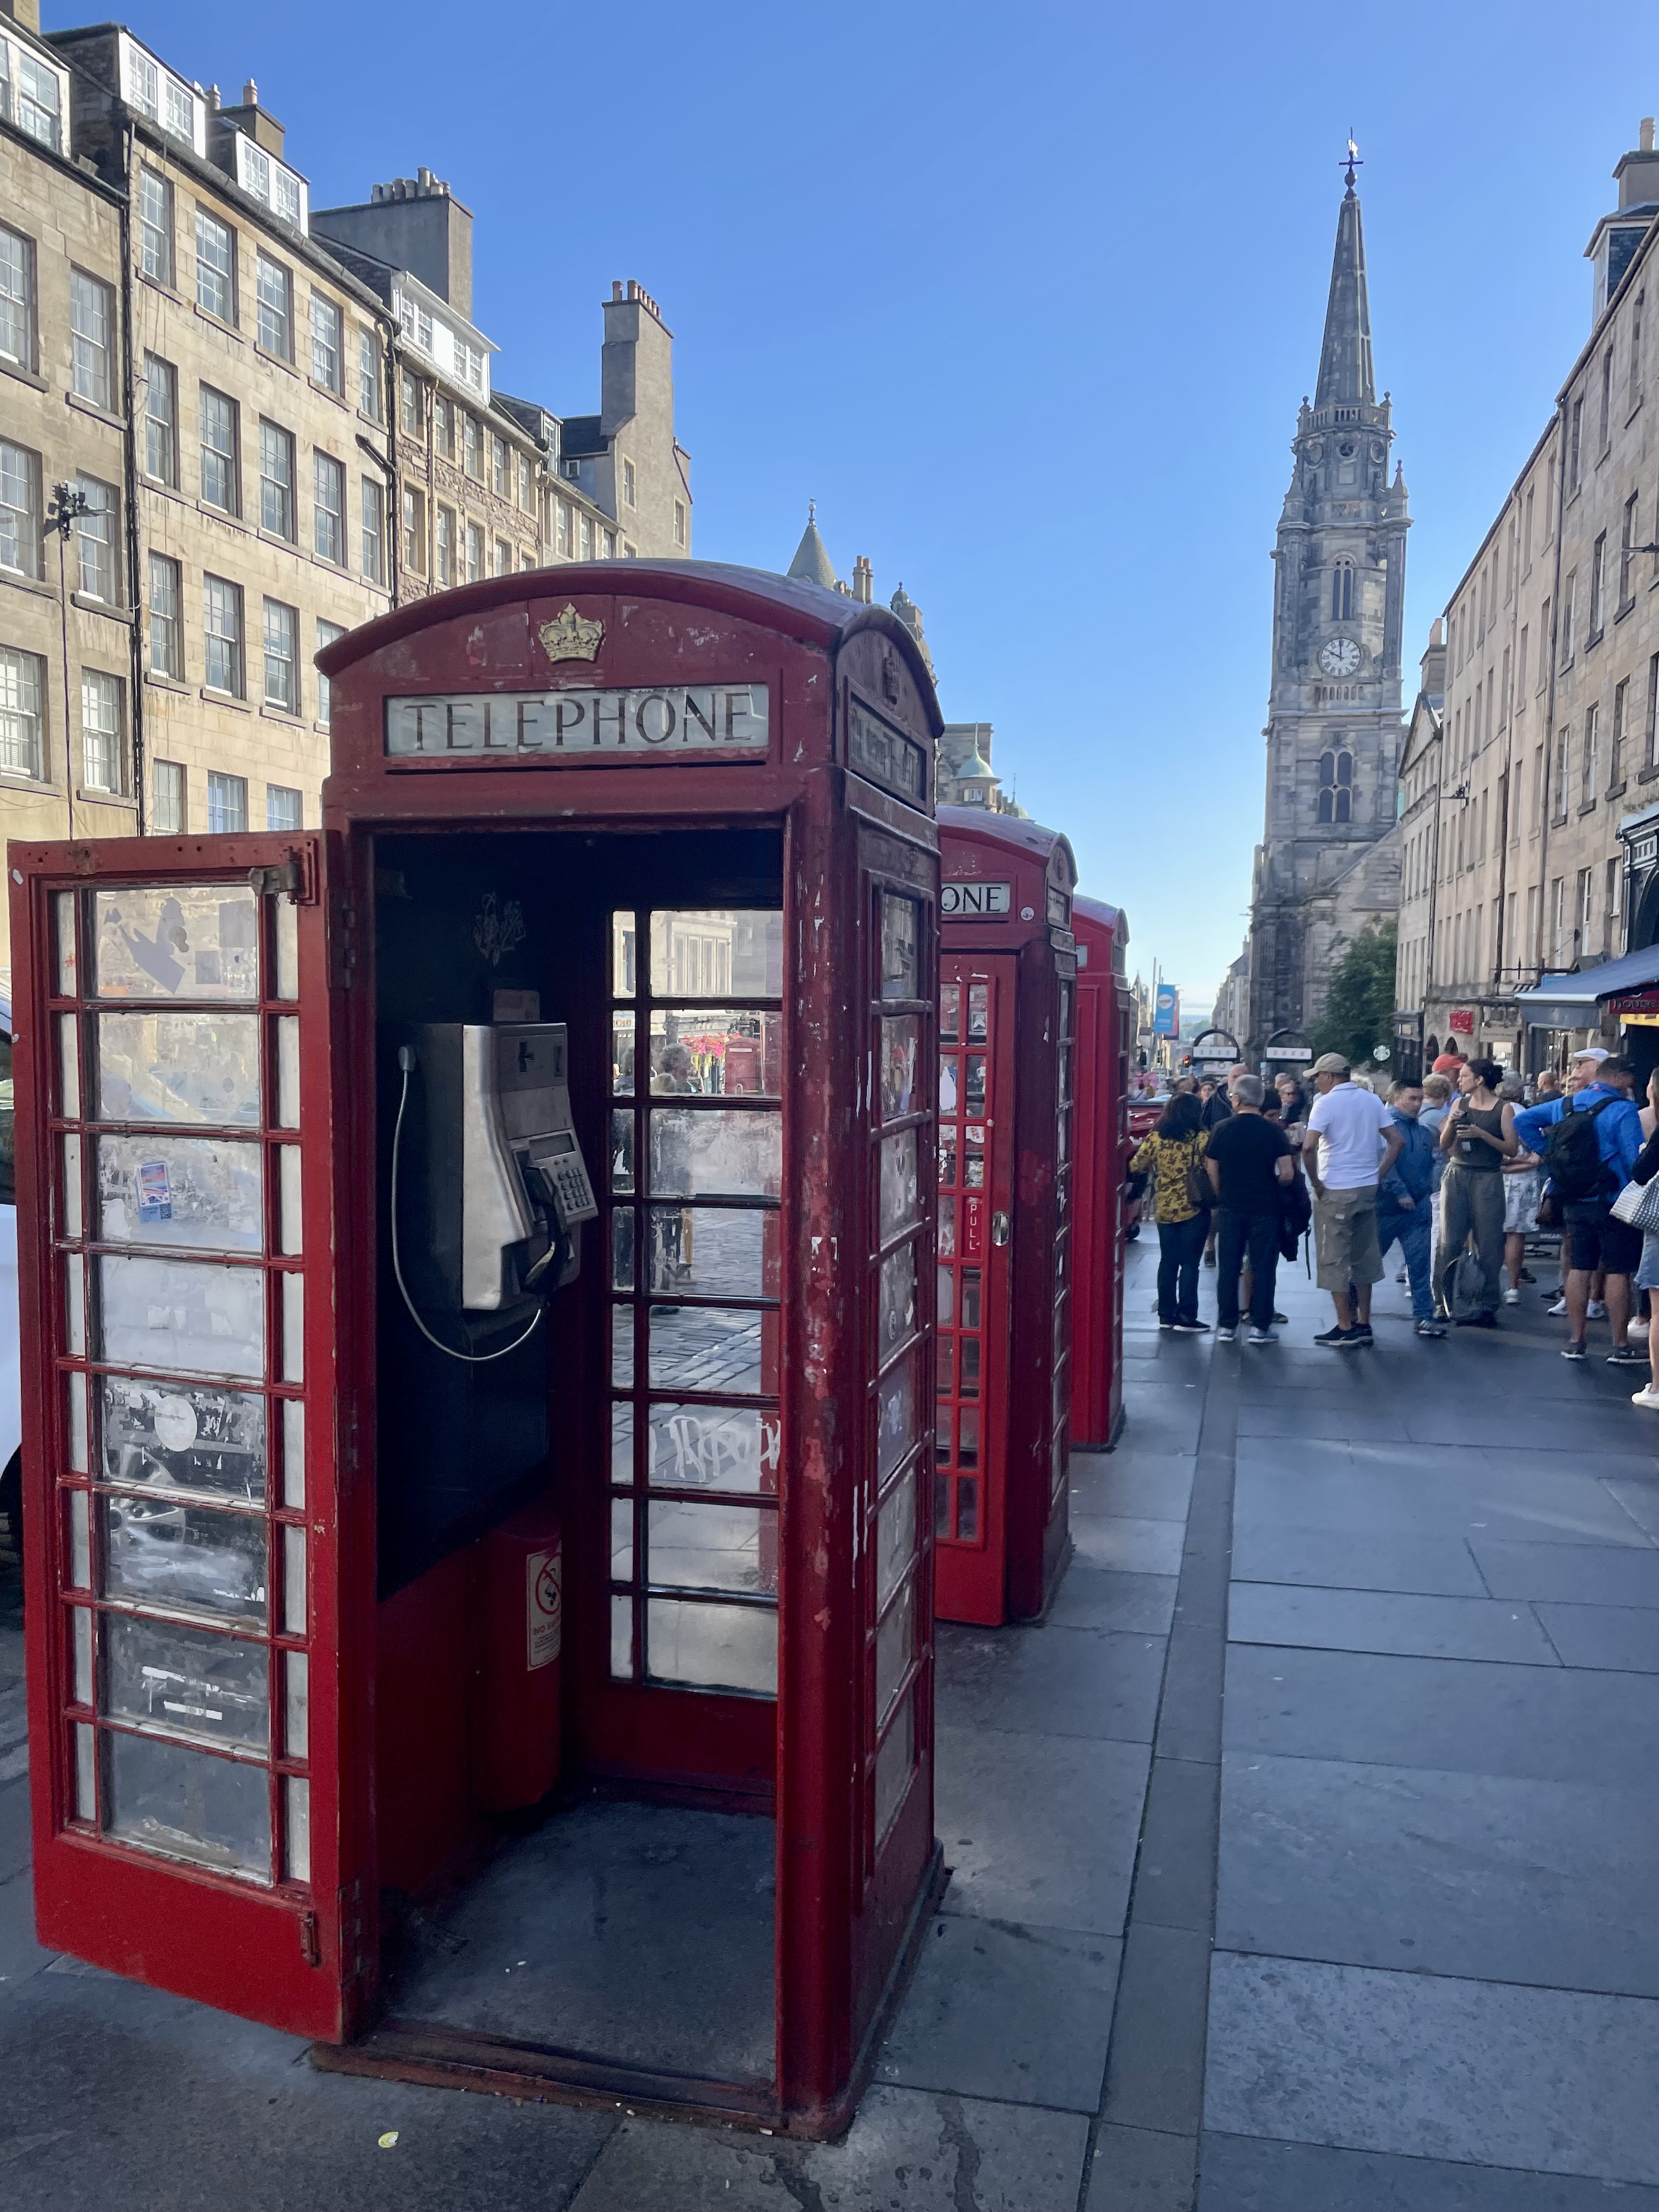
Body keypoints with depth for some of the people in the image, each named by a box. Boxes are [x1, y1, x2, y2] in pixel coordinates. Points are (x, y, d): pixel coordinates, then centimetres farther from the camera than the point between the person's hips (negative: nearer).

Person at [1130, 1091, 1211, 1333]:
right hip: (1194, 1210, -3)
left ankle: (1166, 1315, 18)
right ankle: (1186, 1318, 3)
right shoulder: (1202, 1140, -11)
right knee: (1190, 1264, 3)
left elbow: (1136, 1167, 5)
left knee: (1168, 1262, 13)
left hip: (1164, 1209, 4)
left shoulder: (1155, 1138, -3)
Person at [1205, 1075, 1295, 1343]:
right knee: (1263, 1268, 6)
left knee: (1228, 1268, 8)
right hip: (1264, 1210, -1)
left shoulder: (1221, 1130, -3)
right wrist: (1271, 1188, 9)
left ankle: (1226, 1326, 12)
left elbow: (1212, 1171, 1)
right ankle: (1260, 1327, 7)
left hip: (1229, 1208, 1)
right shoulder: (1274, 1132, -6)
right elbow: (1287, 1173, -10)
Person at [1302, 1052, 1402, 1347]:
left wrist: (1316, 1183, -11)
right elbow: (1396, 1141, 8)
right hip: (1368, 1189, 7)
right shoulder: (1372, 1100, 8)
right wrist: (1377, 1175, 10)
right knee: (1364, 1257, 14)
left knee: (1335, 1260, 1)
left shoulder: (1326, 1103, -11)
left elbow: (1309, 1147, -22)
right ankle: (1364, 1325, 20)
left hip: (1336, 1192, -6)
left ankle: (1345, 1329, 2)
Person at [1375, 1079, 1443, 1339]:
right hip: (1387, 1207, -5)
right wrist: (1400, 1192, -21)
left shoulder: (1423, 1131, 13)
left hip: (1417, 1208, 5)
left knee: (1420, 1262, 1)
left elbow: (1433, 1161, 23)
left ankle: (1423, 1316, 4)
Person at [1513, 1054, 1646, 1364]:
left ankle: (1576, 1342, 14)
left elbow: (1523, 1121, 13)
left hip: (1575, 1203, 6)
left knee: (1579, 1270, 10)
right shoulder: (1623, 1109, -14)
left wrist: (1548, 1154, 10)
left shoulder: (1566, 1104, 7)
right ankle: (1621, 1347, 7)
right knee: (1618, 1273, 1)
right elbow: (1635, 1160, -21)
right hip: (1613, 1204, -6)